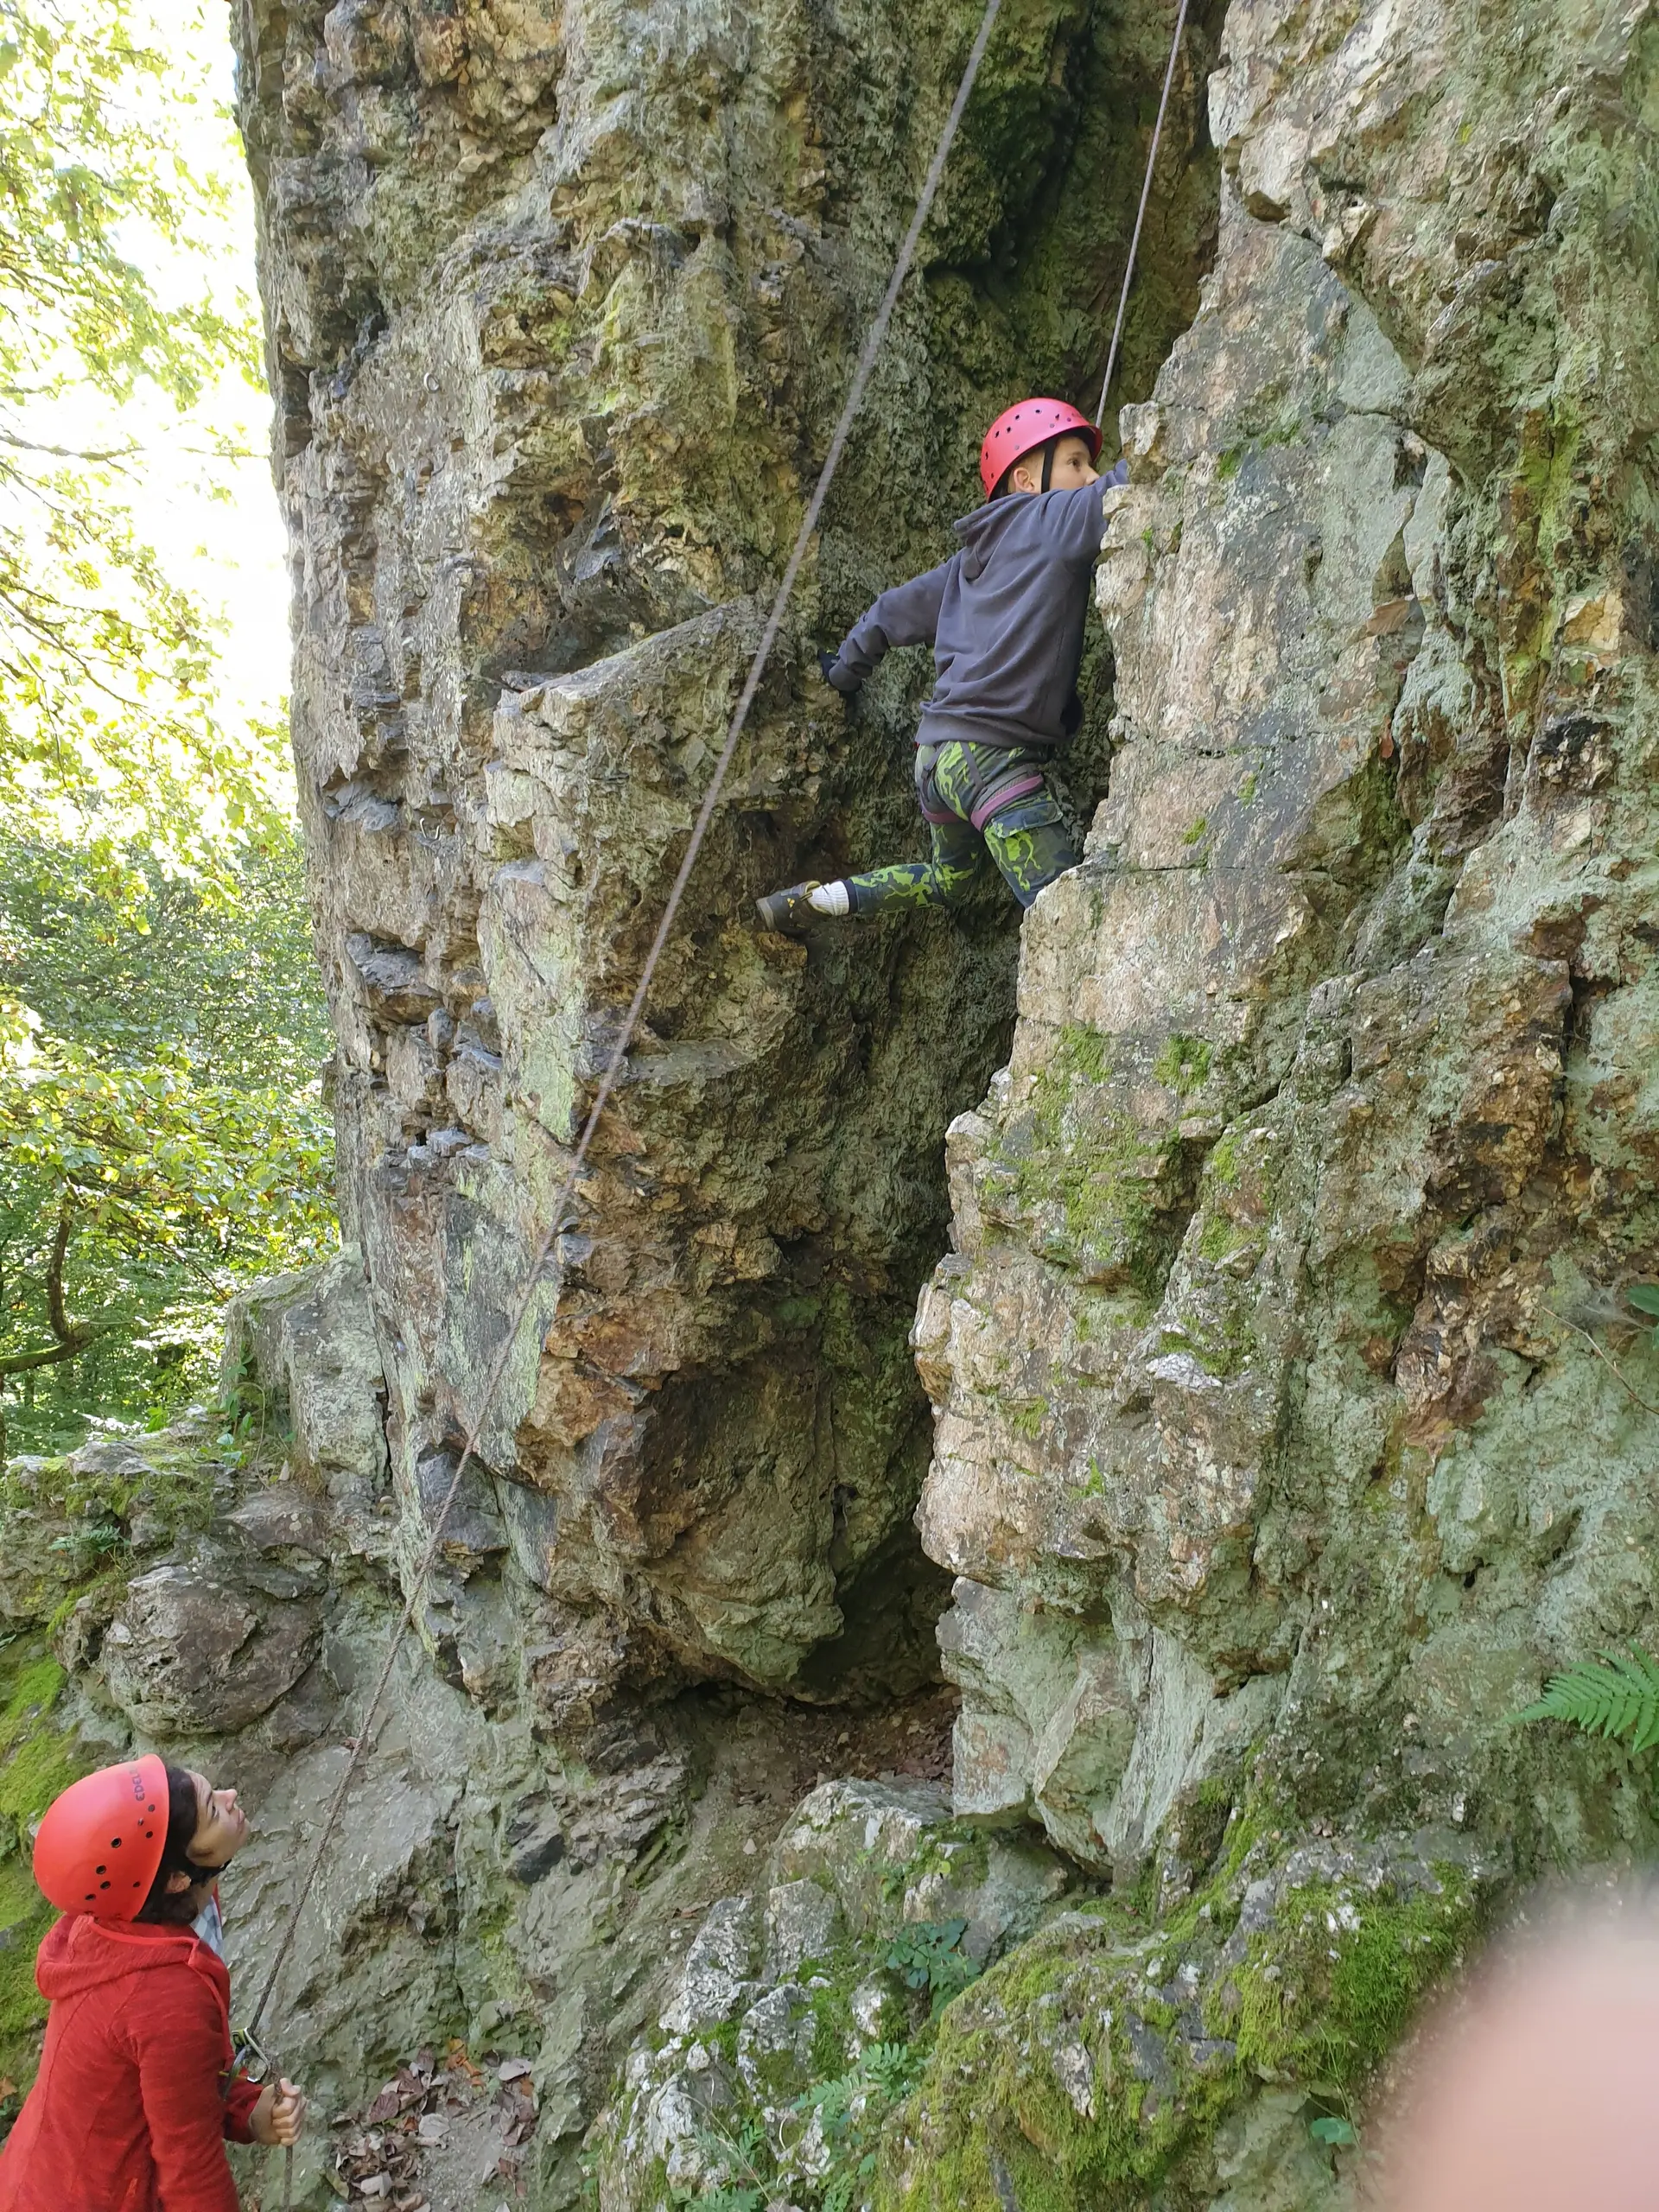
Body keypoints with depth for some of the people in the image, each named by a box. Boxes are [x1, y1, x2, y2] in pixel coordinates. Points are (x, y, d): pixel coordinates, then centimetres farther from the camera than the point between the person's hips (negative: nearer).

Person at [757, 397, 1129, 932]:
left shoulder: (970, 560, 20)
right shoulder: (1052, 520, -2)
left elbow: (895, 611, 29)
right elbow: (1124, 487, -15)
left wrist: (845, 669, 43)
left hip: (938, 755, 9)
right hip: (997, 757, -9)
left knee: (947, 880, 33)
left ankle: (808, 900, 29)